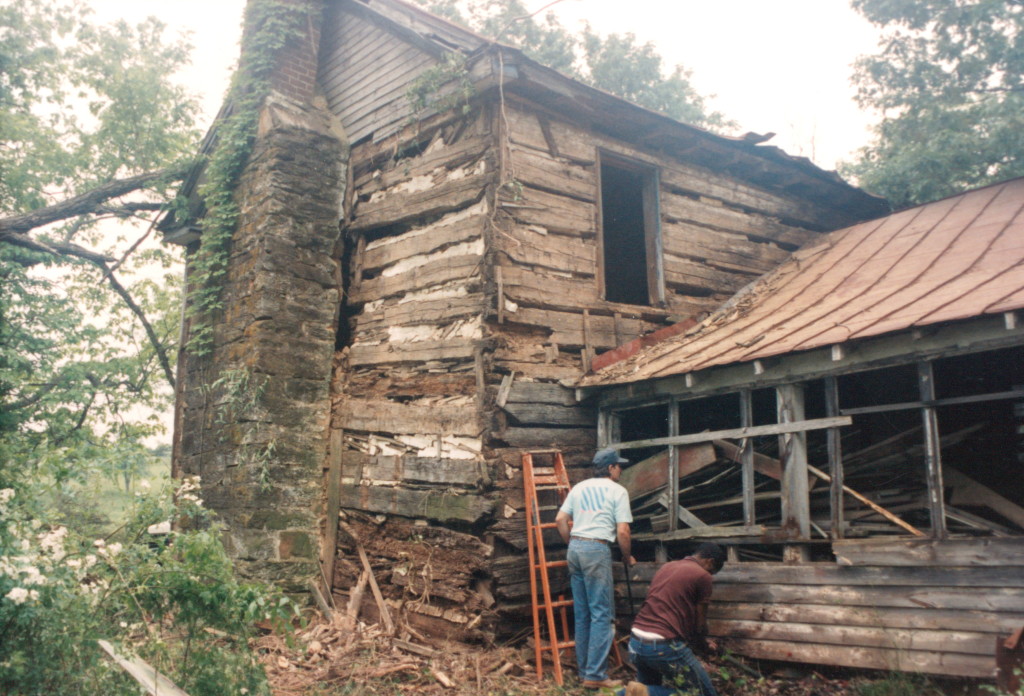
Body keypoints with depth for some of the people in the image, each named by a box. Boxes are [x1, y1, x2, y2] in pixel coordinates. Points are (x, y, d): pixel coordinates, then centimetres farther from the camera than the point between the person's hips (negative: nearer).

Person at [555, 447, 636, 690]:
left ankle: (584, 671, 19)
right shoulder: (617, 490, 0)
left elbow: (560, 520, 12)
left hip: (574, 548, 7)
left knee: (582, 613, 12)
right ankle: (595, 675, -4)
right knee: (602, 614, -2)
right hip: (596, 549, -7)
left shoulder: (579, 487, 16)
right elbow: (622, 532, -6)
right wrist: (627, 557, 9)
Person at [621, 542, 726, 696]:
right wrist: (702, 643, 26)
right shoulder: (702, 576, -3)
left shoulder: (666, 566, 18)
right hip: (664, 646, -8)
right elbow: (700, 623, 3)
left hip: (635, 642, 8)